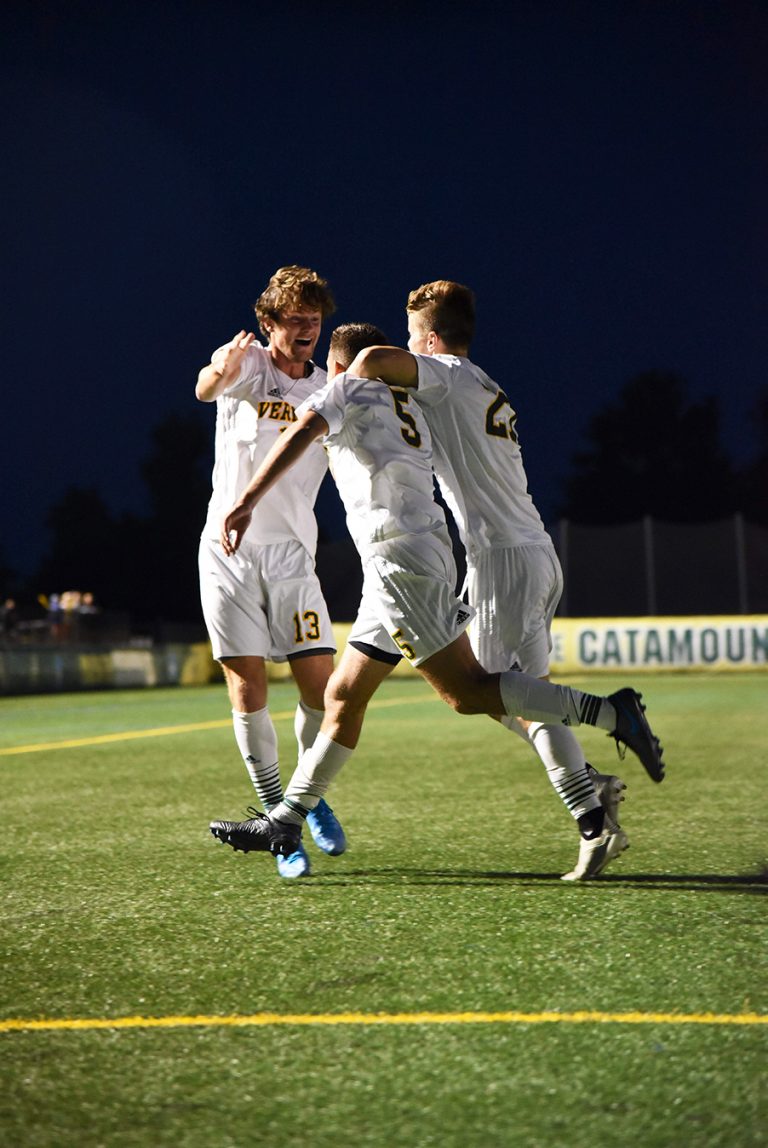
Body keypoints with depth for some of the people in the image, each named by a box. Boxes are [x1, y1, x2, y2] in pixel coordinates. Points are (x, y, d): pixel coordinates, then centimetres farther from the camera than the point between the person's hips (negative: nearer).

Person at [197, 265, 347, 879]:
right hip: (229, 550, -3)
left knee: (322, 686, -7)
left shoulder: (329, 389, 8)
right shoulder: (250, 364, -4)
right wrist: (218, 372, -51)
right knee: (248, 687, -8)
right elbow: (206, 389, -27)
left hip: (292, 556, 3)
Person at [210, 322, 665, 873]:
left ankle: (609, 711, -16)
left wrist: (247, 501, -23)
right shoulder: (408, 408, 24)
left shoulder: (348, 388, 2)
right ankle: (286, 820, 16)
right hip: (428, 553, 9)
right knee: (344, 695, 12)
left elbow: (301, 434, -15)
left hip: (397, 554, -9)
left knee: (466, 690, -13)